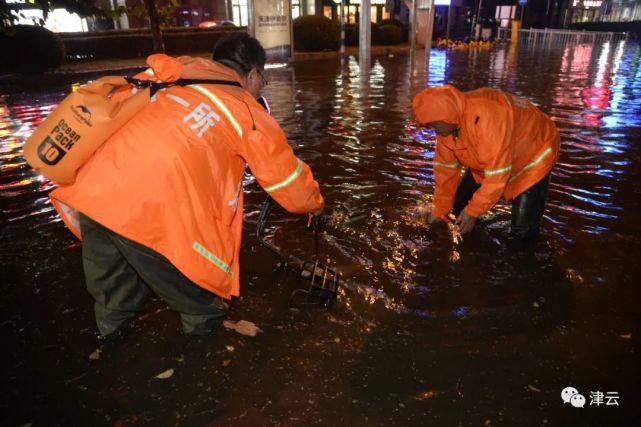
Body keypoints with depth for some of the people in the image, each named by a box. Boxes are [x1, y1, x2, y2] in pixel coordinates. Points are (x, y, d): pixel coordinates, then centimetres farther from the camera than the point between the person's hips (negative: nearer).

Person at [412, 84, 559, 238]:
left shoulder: (488, 117, -41)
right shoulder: (448, 123, -16)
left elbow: (497, 173, -36)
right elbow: (446, 167, -7)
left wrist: (473, 211, -28)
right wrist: (440, 211, -4)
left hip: (532, 156, -6)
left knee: (523, 231, -14)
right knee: (460, 208, 3)